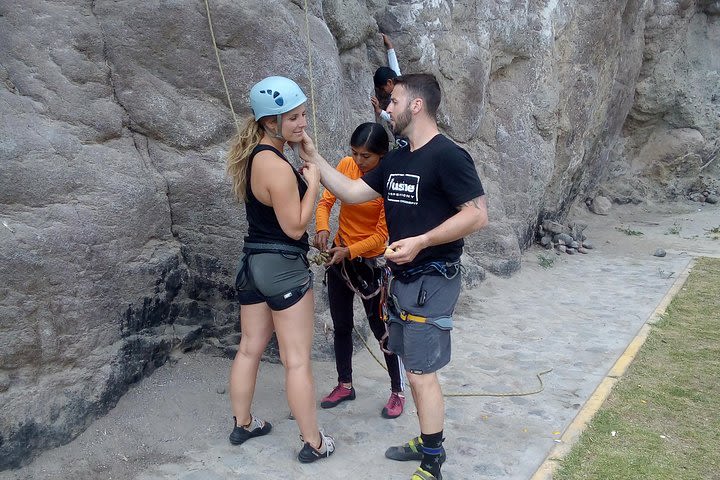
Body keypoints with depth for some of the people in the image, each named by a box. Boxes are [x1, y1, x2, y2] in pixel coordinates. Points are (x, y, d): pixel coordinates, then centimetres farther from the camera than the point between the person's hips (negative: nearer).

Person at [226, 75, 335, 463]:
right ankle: (313, 443, 15)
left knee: (250, 348, 19)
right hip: (283, 266, -9)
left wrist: (300, 178, 6)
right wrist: (312, 182, -11)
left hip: (253, 261, 9)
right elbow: (295, 226, -19)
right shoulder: (277, 167, -22)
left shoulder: (250, 156, 6)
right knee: (297, 360, 2)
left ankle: (242, 424, 34)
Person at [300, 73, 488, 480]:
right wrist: (314, 158, 3)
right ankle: (428, 442, 34)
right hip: (403, 278, 8)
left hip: (433, 282, -8)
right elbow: (352, 192, 9)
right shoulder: (396, 160, 11)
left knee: (422, 372, -3)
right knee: (415, 366, 17)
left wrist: (420, 241, -23)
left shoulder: (447, 156, -15)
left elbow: (478, 215, -20)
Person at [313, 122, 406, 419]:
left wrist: (349, 251, -30)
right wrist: (322, 228, -25)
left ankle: (397, 392, 21)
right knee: (341, 326, 15)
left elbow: (381, 234, -18)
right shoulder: (346, 165, -6)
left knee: (380, 329, 4)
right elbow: (325, 202, -5)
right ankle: (345, 385, 32)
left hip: (370, 261, -5)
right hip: (338, 256, 5)